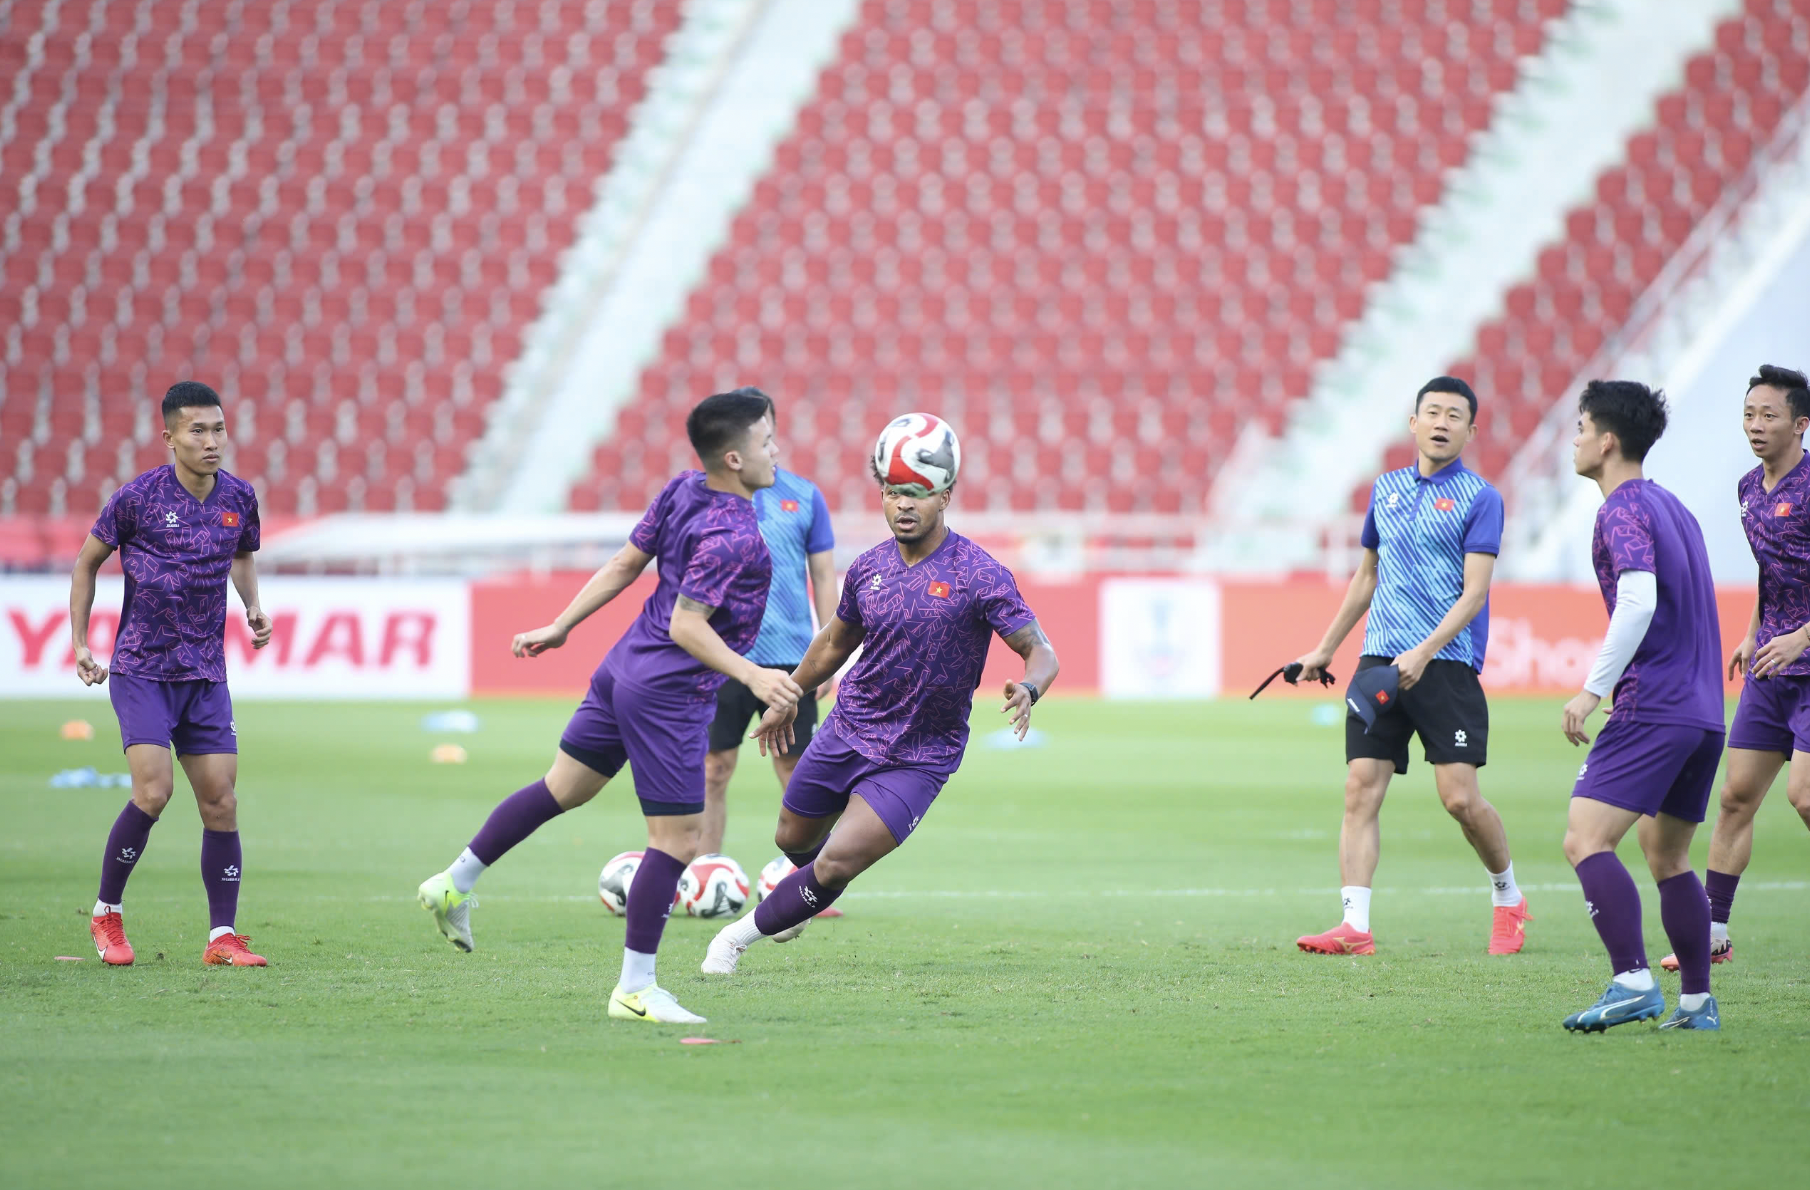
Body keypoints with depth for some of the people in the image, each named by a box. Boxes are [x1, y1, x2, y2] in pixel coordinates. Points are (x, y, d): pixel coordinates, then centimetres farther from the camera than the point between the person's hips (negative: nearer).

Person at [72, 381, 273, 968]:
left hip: (205, 674, 4)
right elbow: (87, 561, 5)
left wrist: (253, 608, 6)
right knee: (153, 789, -17)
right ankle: (106, 913, 2)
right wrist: (80, 644, 1)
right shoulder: (137, 497, -8)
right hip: (140, 670, -4)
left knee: (221, 802, -2)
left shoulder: (239, 498, 4)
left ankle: (222, 937, 5)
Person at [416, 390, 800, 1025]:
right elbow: (687, 625, -25)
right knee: (678, 836, -1)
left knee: (563, 787, 22)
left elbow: (624, 564, 10)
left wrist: (560, 627, 16)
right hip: (671, 695, -9)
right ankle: (635, 989, 4)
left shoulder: (682, 491, 3)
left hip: (626, 668, 9)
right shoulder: (730, 536, -23)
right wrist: (752, 677, -28)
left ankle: (455, 883, 28)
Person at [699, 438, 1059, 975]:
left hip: (918, 761, -5)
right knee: (794, 840, 20)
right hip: (846, 732, 5)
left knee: (834, 867, -15)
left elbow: (1041, 653, -16)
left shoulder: (979, 574, -17)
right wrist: (787, 697, 26)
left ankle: (746, 932, 9)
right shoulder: (868, 568, -1)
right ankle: (801, 901, 56)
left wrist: (1027, 691, -38)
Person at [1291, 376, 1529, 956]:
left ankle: (1508, 897, 16)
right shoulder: (1387, 489, 15)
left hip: (1446, 664, -5)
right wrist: (1326, 648, 27)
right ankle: (1355, 925, -9)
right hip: (1380, 661, 5)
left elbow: (1474, 592, -10)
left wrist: (1424, 653, -21)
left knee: (1460, 798, -9)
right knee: (1361, 789, -6)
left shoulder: (1479, 497, -3)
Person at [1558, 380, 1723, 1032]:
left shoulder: (1624, 509, -9)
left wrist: (1592, 690, -21)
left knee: (1586, 839, -15)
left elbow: (1639, 600, -23)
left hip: (1651, 709, -10)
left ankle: (1633, 982, -26)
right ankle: (1697, 1001, 15)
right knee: (1667, 856, 17)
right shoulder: (1672, 506, 19)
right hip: (1704, 709, 10)